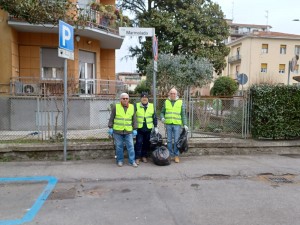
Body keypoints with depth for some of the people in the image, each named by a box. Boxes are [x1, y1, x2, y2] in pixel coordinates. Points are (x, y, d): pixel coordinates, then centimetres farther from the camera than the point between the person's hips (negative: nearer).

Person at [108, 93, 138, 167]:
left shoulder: (132, 107, 6)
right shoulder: (116, 107, -1)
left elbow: (134, 119, 9)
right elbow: (111, 118, 2)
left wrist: (135, 129, 5)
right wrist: (110, 127, -2)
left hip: (128, 131, 2)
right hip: (117, 131, -1)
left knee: (130, 146, 2)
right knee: (119, 146, 7)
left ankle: (132, 161, 10)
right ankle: (120, 160, 20)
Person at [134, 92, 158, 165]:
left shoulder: (152, 106, 6)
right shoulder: (136, 106, 0)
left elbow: (154, 117, 11)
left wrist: (155, 127, 9)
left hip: (148, 128, 2)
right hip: (139, 128, -2)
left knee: (146, 143, 9)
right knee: (139, 143, -4)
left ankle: (144, 156, 22)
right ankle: (137, 157, 3)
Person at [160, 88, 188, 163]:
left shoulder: (180, 102, 5)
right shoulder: (166, 102, 9)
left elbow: (183, 115, 5)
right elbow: (162, 112, 14)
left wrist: (185, 124, -2)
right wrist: (162, 117, -7)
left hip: (177, 124, -1)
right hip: (168, 124, 2)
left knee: (176, 141, 0)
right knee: (169, 140, 6)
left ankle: (176, 155, 11)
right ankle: (170, 155, 17)